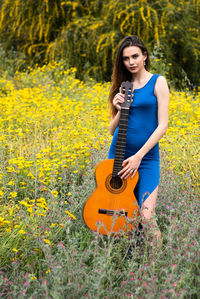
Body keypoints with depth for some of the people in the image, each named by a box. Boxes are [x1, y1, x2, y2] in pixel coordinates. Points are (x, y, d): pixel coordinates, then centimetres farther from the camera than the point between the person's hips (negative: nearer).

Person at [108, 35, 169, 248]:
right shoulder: (123, 86, 12)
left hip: (146, 157, -4)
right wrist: (119, 109, -9)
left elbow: (162, 125, -8)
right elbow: (112, 130, 12)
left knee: (146, 217, -13)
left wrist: (138, 156, -15)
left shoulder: (158, 82, -1)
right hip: (117, 155, 4)